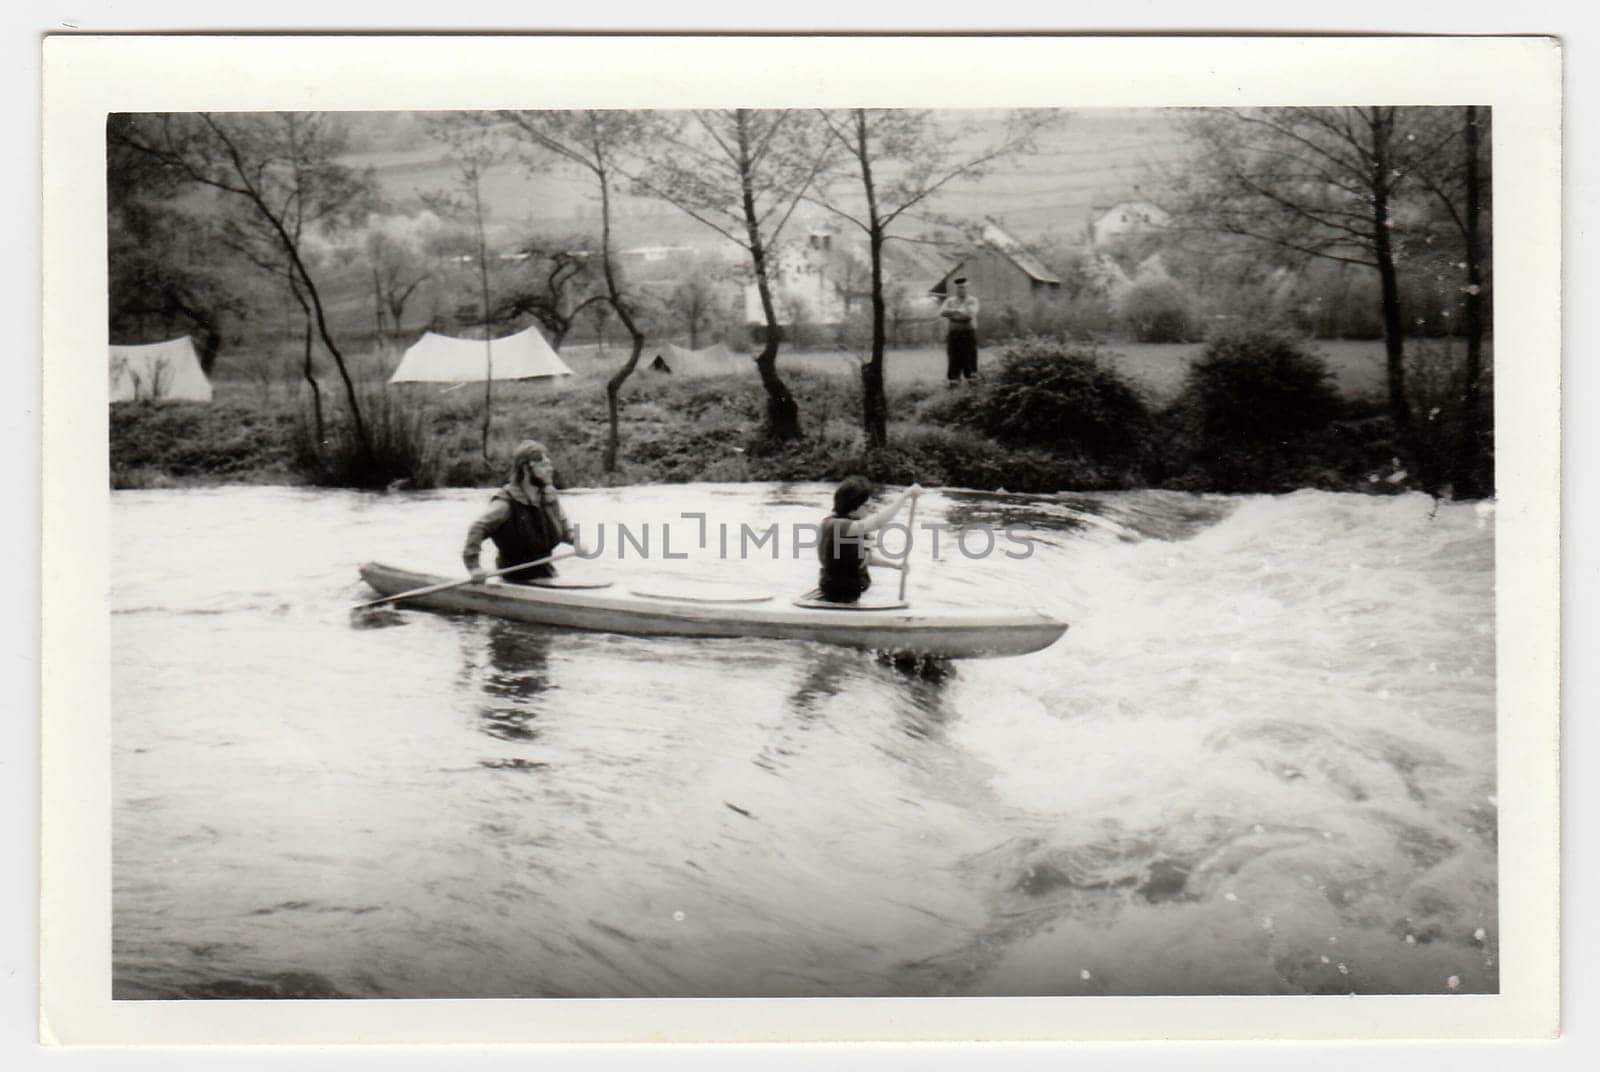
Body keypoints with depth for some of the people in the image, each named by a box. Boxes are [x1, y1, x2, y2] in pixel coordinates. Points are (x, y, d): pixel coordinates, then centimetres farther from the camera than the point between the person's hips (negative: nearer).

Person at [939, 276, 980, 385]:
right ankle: (953, 380, 1)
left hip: (968, 333, -2)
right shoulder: (950, 301, 11)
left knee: (969, 358, -4)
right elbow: (942, 312, -6)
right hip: (953, 334, 2)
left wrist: (952, 312, -8)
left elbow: (970, 313, -14)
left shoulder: (972, 301, 2)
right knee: (954, 359, -2)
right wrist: (957, 311, -14)